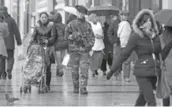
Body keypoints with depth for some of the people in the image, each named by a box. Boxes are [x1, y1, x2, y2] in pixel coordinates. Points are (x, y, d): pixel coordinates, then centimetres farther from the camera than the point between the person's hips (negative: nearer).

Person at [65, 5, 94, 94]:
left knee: (84, 70, -9)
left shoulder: (88, 25, 12)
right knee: (74, 70, 4)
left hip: (84, 50, 1)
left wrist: (90, 45, 0)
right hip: (74, 50, -1)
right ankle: (75, 87, 17)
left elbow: (92, 37, 15)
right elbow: (67, 34, 6)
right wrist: (74, 37, -10)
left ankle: (83, 88, -10)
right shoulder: (71, 24, 6)